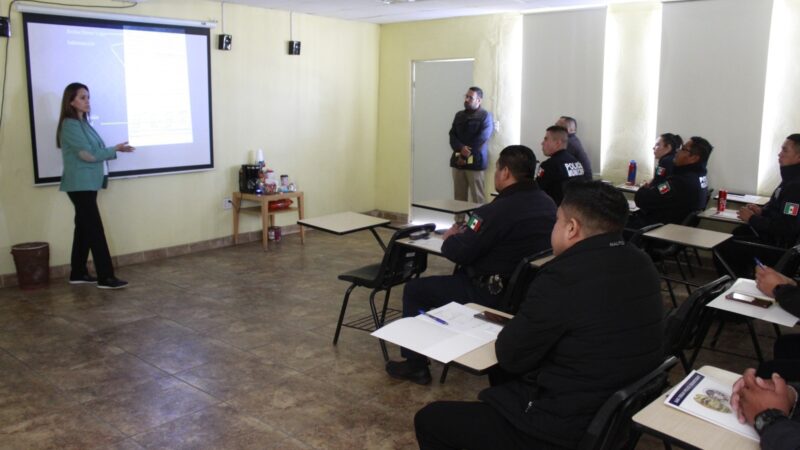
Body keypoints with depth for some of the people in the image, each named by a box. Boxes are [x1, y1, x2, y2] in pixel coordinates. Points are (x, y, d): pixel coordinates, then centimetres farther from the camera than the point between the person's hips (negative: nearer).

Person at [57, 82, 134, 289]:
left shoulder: (82, 123, 15)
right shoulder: (70, 125, -14)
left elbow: (93, 151, 13)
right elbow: (88, 154, -18)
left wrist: (114, 150, -1)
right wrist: (115, 149, -7)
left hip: (87, 183, 9)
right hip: (80, 184, -9)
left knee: (84, 227, 13)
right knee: (95, 229, -9)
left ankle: (78, 273, 21)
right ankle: (105, 277, -7)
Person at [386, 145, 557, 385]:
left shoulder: (499, 209, -25)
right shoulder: (547, 203, 1)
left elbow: (459, 253, -21)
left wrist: (450, 238, 1)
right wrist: (468, 232, 9)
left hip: (494, 296, -9)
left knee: (414, 289, 7)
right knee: (461, 275, 34)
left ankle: (415, 365, 15)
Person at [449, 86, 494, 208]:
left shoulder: (485, 116, -1)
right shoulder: (459, 115, 16)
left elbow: (481, 139, -11)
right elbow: (452, 135, 6)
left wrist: (465, 156, -12)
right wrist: (461, 148, -15)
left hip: (475, 161, -5)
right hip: (458, 160, 5)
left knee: (477, 196, -3)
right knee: (459, 196, 6)